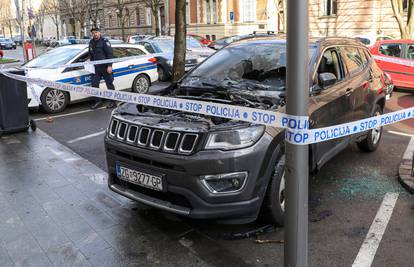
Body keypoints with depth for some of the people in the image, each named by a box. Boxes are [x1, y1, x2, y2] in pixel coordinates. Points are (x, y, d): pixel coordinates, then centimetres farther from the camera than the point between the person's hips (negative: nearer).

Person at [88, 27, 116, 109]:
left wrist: (110, 66, -19)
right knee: (94, 84, 5)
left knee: (109, 84, 1)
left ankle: (113, 102, 9)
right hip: (96, 68, 7)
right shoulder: (91, 42, 13)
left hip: (105, 67, -7)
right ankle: (98, 101, 17)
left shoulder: (104, 41, -8)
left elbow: (110, 54, -13)